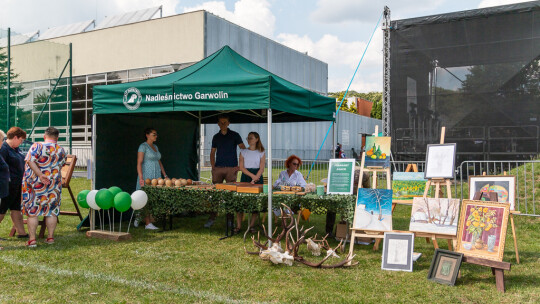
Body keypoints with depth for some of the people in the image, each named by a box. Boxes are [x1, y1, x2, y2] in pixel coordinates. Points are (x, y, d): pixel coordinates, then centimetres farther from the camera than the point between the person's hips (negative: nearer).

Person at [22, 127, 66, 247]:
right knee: (52, 211, 12)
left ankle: (32, 239, 6)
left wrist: (40, 175, -19)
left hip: (34, 183, -3)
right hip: (54, 185, 3)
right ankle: (50, 237, 16)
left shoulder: (37, 146, -8)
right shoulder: (61, 151, 4)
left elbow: (30, 161, -20)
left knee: (32, 211, 5)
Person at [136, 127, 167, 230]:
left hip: (156, 176, 7)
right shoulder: (143, 146, -6)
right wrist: (141, 178, -20)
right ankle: (147, 224, -1)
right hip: (146, 176, -7)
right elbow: (139, 163, -12)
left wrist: (165, 175, 15)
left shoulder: (155, 147, 17)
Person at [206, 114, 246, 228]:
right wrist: (213, 166, 6)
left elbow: (244, 150, 2)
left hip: (231, 168, -2)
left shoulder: (234, 135, 4)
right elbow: (212, 153, 19)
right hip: (218, 168, 3)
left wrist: (240, 165, -5)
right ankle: (212, 218, 5)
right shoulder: (216, 137, 14)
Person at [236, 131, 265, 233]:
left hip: (258, 178, 0)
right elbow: (241, 167, 1)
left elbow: (261, 168, -1)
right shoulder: (243, 152, 7)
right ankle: (238, 225, 1)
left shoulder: (261, 152, 5)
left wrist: (254, 180, -13)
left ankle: (251, 226, 7)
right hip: (245, 177, 1)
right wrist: (252, 175, -12)